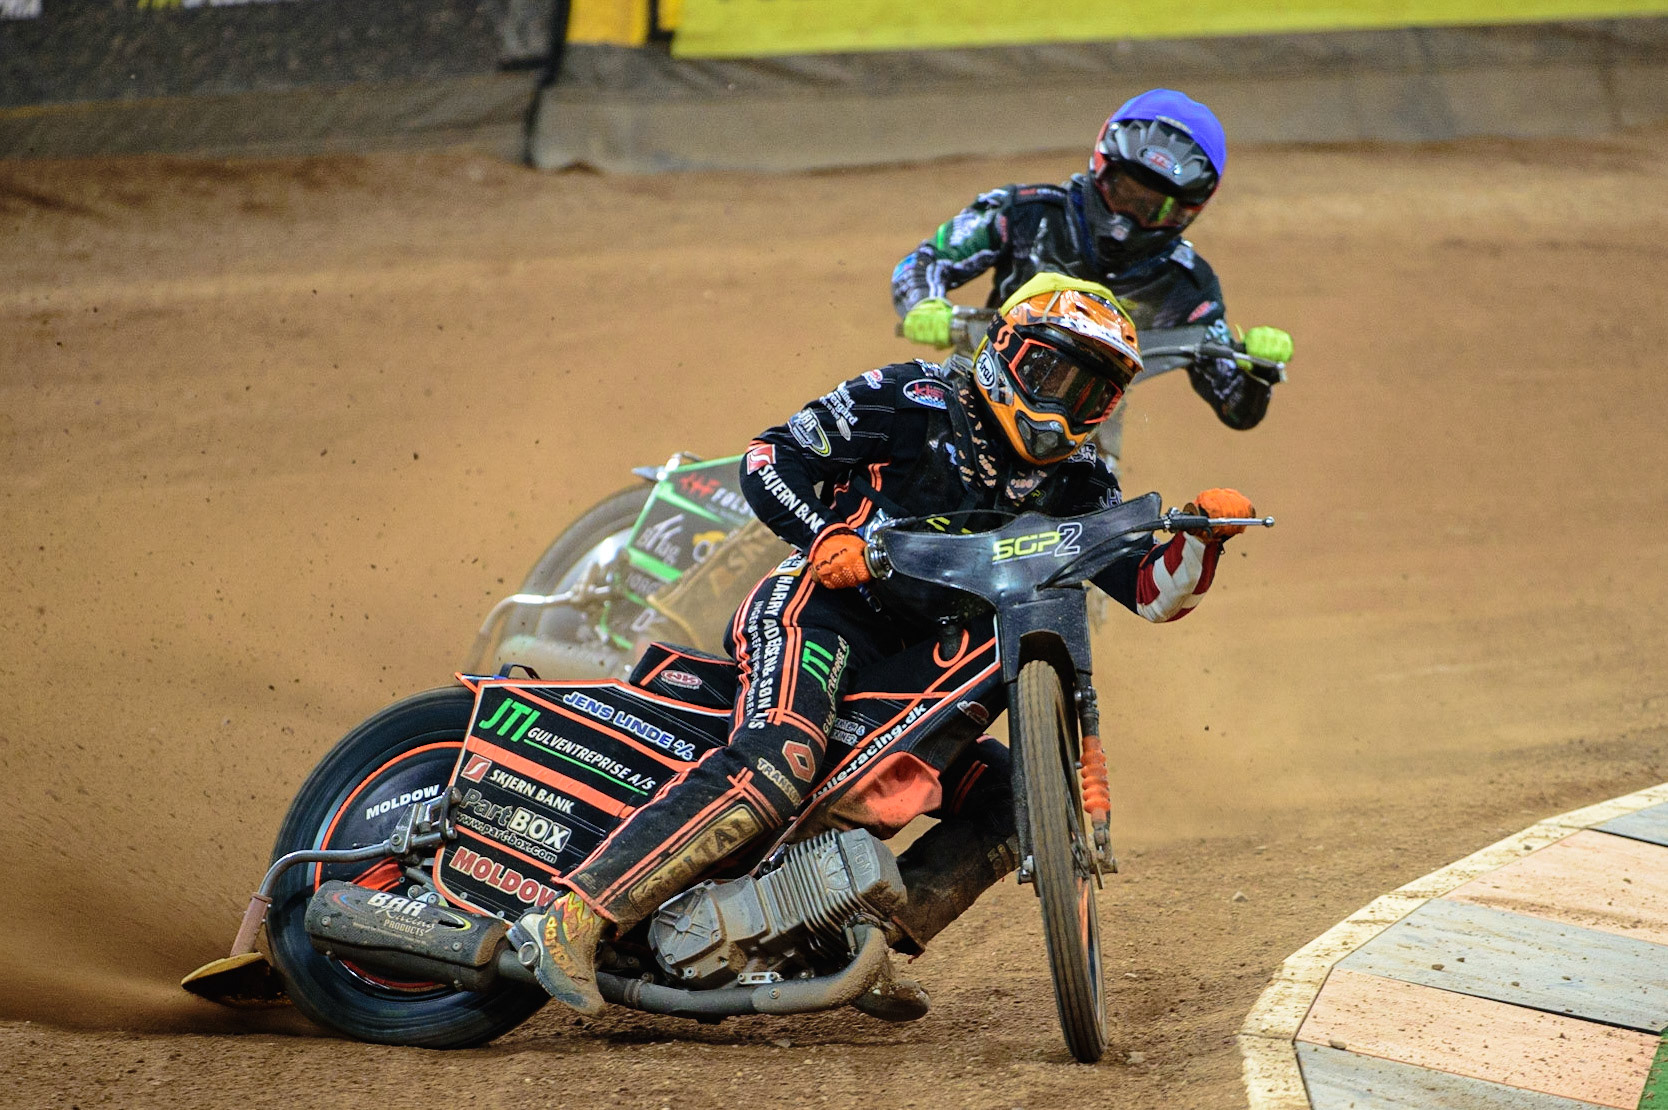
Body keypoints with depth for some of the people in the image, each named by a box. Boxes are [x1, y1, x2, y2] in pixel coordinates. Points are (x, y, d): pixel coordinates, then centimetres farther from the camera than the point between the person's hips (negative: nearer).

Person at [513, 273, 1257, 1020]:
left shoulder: (1071, 486, 14)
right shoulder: (913, 401, -2)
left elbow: (1154, 593, 8)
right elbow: (768, 458, -2)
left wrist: (1203, 536, -12)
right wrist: (825, 536, -19)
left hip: (918, 675, 8)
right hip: (819, 613, -7)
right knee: (777, 765, -33)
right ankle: (574, 918, -38)